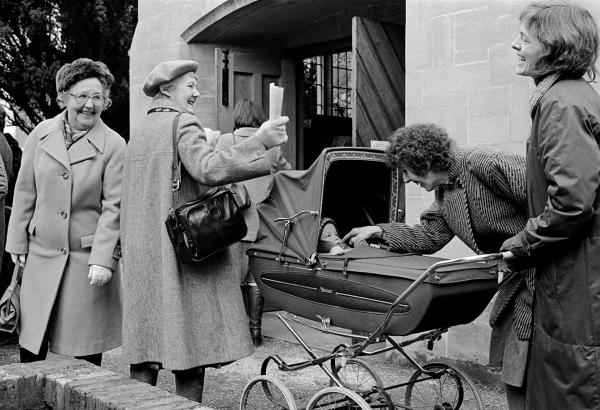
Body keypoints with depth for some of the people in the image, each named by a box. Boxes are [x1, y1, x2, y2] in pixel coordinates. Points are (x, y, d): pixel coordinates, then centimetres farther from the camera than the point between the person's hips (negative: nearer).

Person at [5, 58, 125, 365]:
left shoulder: (114, 146, -6)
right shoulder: (41, 134, 5)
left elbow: (114, 207, -7)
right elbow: (25, 191, 10)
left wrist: (103, 259, -13)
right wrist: (18, 242, 9)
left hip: (88, 259, -3)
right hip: (42, 255, 3)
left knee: (84, 356, 5)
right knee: (30, 349, 7)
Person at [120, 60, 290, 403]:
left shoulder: (139, 131, 19)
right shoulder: (182, 123, -7)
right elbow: (208, 168, -25)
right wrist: (261, 141, -25)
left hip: (142, 257, 8)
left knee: (146, 350, 11)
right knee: (191, 349, -3)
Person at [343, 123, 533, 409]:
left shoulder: (488, 166, -18)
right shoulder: (445, 192, 10)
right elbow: (430, 236, 13)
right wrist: (380, 232, 10)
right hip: (517, 275, 9)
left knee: (521, 377, -5)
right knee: (509, 366, 14)